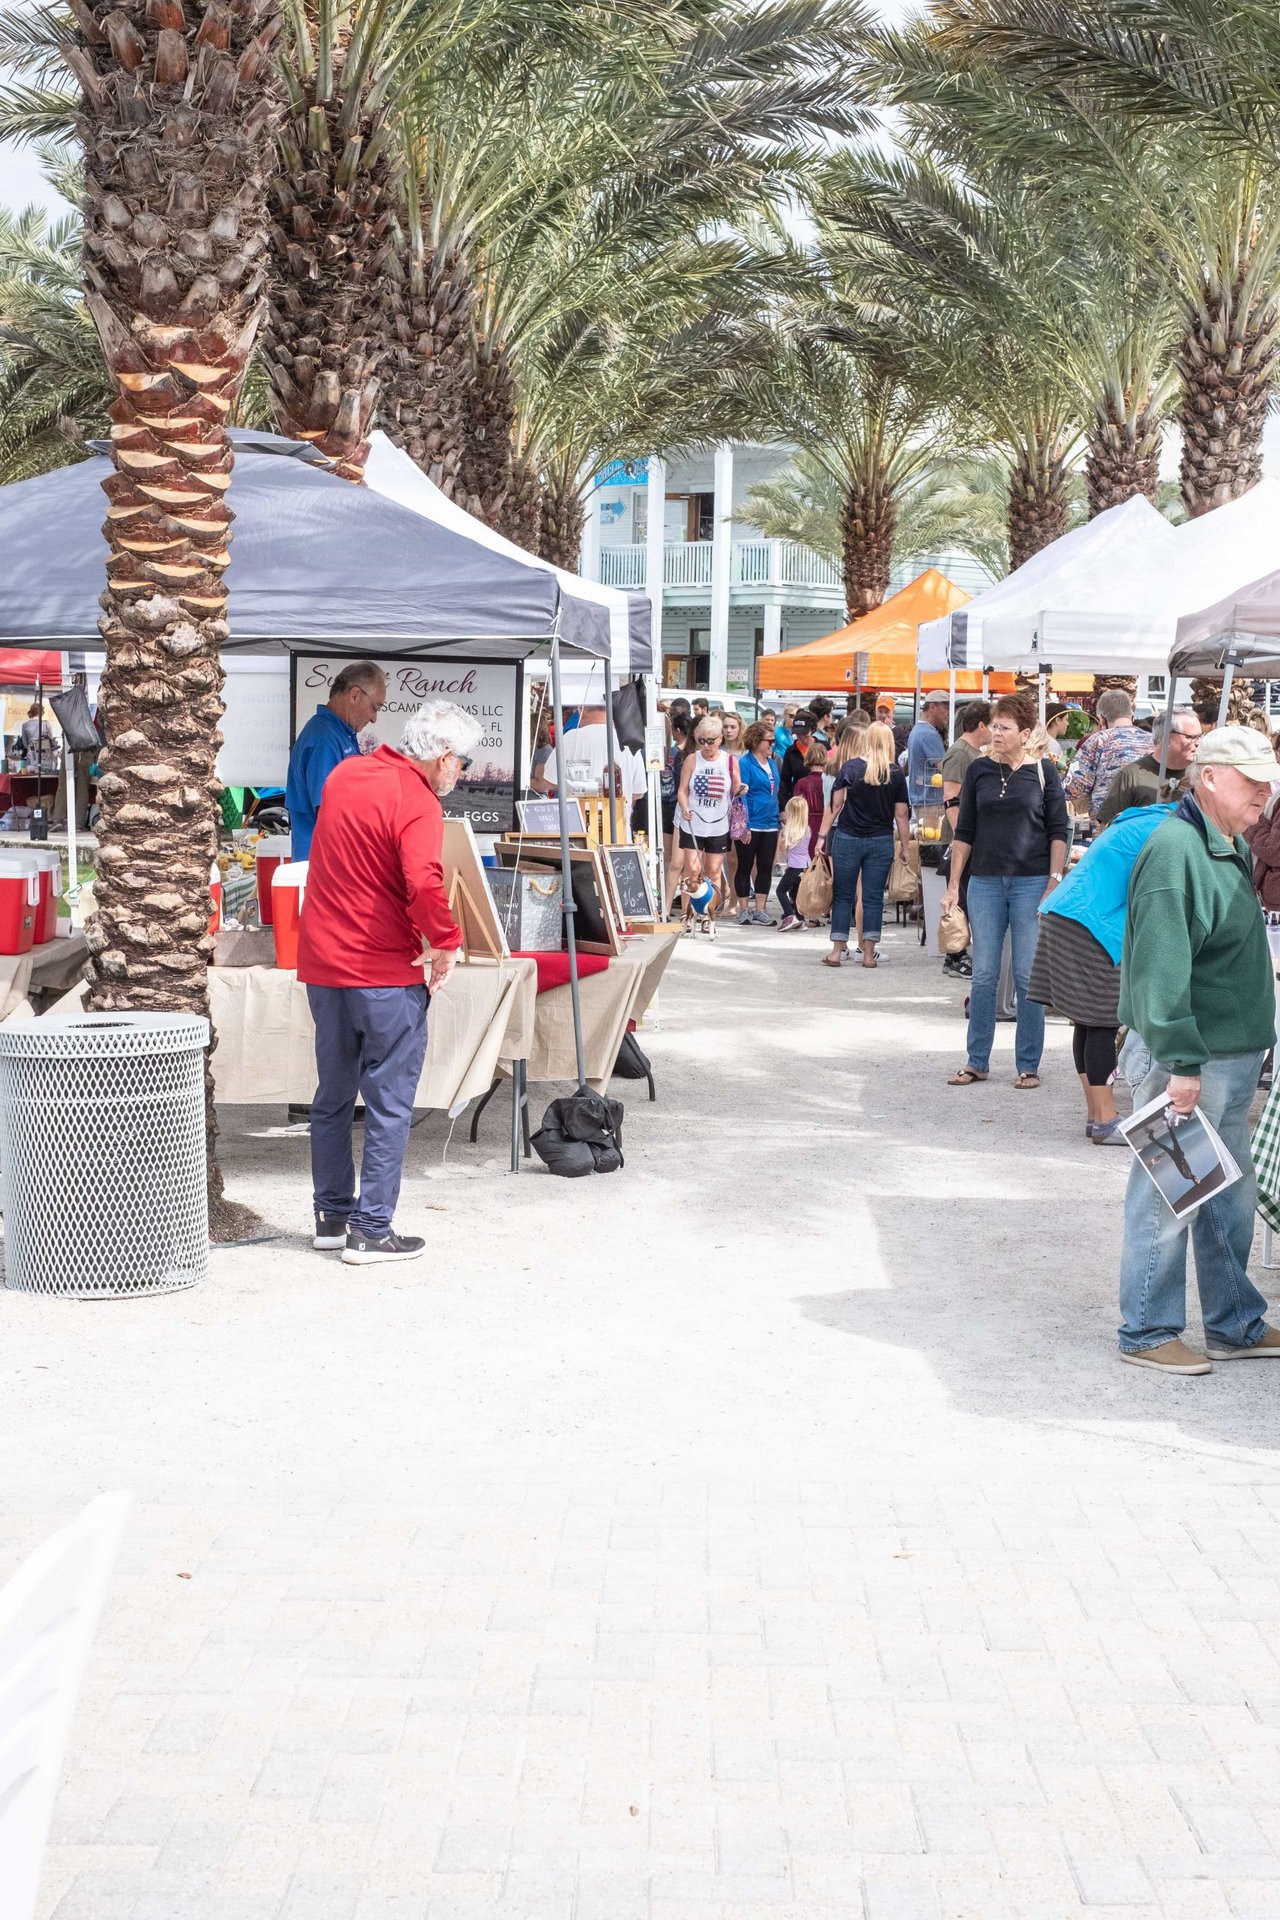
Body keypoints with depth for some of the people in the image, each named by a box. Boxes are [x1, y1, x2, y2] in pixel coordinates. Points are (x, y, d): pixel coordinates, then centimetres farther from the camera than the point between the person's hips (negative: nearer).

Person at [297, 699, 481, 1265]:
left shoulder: (345, 774, 8)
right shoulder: (417, 802, -16)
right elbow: (424, 883, -31)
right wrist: (445, 943, -18)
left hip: (322, 964, 7)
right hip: (385, 974, -7)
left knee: (333, 1097, 18)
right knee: (389, 1104, 2)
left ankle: (331, 1215, 25)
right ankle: (372, 1230, 3)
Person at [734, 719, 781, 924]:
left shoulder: (772, 763, 11)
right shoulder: (745, 764, -11)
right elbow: (741, 795, -15)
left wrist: (779, 821, 14)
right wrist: (744, 825, -19)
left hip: (770, 825, 7)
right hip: (751, 826, -7)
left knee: (766, 868, 9)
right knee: (744, 868, 4)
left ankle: (760, 910, 15)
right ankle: (744, 910, 12)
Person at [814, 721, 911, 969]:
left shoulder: (850, 768, -4)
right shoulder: (896, 774, -2)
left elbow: (834, 805, -4)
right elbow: (901, 814, 1)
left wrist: (823, 835, 2)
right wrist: (905, 848, 8)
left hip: (848, 838, 0)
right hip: (881, 841, 0)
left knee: (842, 896, 8)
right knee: (873, 898, 5)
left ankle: (837, 951, 6)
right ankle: (869, 953, 5)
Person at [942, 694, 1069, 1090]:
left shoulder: (1043, 771, 1)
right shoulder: (979, 772, 7)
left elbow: (1058, 832, 1)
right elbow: (964, 832, 9)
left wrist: (1054, 883, -8)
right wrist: (953, 885, 4)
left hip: (1031, 882, -2)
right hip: (985, 882, 2)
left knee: (1028, 978, 0)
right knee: (983, 976, 5)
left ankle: (1028, 1065, 9)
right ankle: (977, 1061, 14)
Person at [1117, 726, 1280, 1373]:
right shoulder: (1176, 849, -19)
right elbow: (1161, 969, -24)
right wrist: (1181, 1063, -25)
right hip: (1187, 1060, -10)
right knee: (1166, 1198, 1)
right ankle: (1147, 1333, 12)